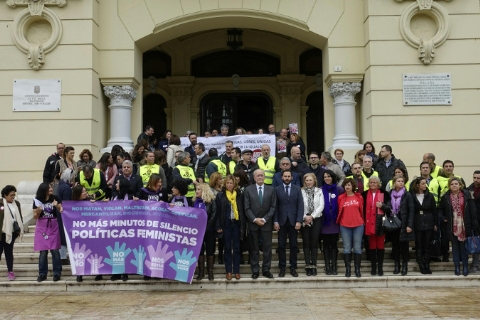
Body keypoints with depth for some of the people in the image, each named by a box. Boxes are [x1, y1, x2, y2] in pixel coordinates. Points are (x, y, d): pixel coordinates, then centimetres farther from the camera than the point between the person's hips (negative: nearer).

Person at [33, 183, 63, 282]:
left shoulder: (55, 198, -2)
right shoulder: (37, 201, -2)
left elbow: (61, 211, 0)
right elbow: (35, 217, 1)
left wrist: (57, 206, -19)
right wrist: (38, 211, -19)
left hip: (53, 226, 0)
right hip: (41, 227, 0)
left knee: (55, 250, -2)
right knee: (43, 251, 2)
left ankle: (57, 273, 5)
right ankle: (42, 274, 11)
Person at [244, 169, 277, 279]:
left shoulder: (271, 189, 5)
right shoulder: (248, 190, 3)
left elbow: (273, 207, 1)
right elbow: (247, 208, -1)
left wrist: (264, 219, -9)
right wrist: (255, 219, -11)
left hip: (266, 223, 1)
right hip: (253, 223, 0)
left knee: (267, 247, 3)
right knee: (254, 248, 4)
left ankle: (266, 269, 11)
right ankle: (255, 270, 10)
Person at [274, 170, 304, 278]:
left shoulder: (297, 189, 5)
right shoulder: (277, 190, 4)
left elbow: (300, 206, 0)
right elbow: (275, 207, 1)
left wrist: (299, 221, -8)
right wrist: (275, 221, -6)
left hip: (293, 221, 1)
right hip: (281, 221, 0)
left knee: (293, 245, 5)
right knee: (281, 245, 3)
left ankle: (293, 268, 12)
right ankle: (282, 268, 10)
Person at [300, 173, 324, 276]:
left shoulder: (319, 191, 6)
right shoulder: (301, 191, 2)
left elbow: (321, 205, -1)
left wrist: (312, 216, -9)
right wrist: (304, 217, -12)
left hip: (316, 219, 1)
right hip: (304, 220, -1)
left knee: (314, 243, 1)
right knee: (306, 243, 1)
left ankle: (314, 265, 5)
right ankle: (308, 265, 4)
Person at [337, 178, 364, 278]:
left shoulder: (359, 197, 5)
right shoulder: (341, 198, 5)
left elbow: (362, 211, 9)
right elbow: (339, 211, 9)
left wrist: (362, 222, 7)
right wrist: (338, 221, 5)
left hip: (358, 225, 0)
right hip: (345, 226, 0)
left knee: (357, 248, 2)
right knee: (347, 248, 2)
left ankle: (357, 269, 9)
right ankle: (348, 269, 9)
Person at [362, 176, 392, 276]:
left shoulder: (384, 194, 3)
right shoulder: (365, 194, 6)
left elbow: (389, 208, 2)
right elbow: (362, 209, 8)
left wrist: (382, 206, -16)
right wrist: (363, 222, -1)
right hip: (370, 224, 1)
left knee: (380, 245, 2)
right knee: (372, 246, 5)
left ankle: (380, 267, 10)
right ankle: (373, 267, 11)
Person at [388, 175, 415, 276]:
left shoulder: (407, 195, -3)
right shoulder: (390, 194, 7)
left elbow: (411, 211, -5)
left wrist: (409, 225, -12)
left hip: (404, 223, -3)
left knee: (404, 245, 0)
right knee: (395, 244, 5)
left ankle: (404, 266, 8)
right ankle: (396, 265, 14)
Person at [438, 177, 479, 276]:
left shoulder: (466, 195, -1)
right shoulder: (445, 197, 1)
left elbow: (473, 211, -3)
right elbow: (440, 209, 12)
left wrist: (474, 225, -7)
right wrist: (443, 218, -4)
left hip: (464, 226, -1)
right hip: (452, 227, 1)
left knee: (464, 247, 2)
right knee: (455, 247, 6)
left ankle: (465, 266, 10)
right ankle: (457, 267, 12)